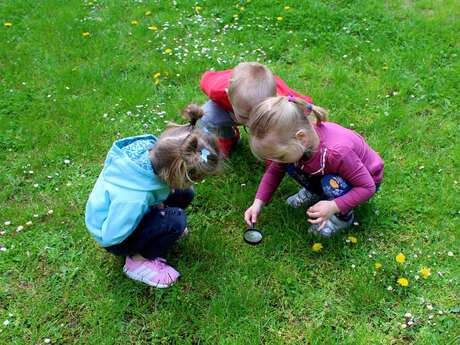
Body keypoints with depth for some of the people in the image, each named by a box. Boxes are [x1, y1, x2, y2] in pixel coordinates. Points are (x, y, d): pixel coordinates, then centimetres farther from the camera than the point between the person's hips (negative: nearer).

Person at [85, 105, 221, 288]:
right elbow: (111, 237, -28)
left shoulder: (148, 146, -26)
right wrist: (155, 208, -21)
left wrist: (155, 204, -12)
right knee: (175, 220, -26)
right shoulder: (134, 199, -43)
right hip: (112, 235, -7)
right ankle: (137, 260, -5)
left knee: (184, 194, -4)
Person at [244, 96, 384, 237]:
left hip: (368, 178, -5)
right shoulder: (292, 140, -23)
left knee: (332, 184, -36)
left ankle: (344, 216, -5)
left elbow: (367, 187, -31)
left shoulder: (337, 152, -42)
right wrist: (258, 203, -15)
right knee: (291, 165, -16)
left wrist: (333, 207, -38)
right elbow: (274, 171, -7)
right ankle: (318, 192, 11)